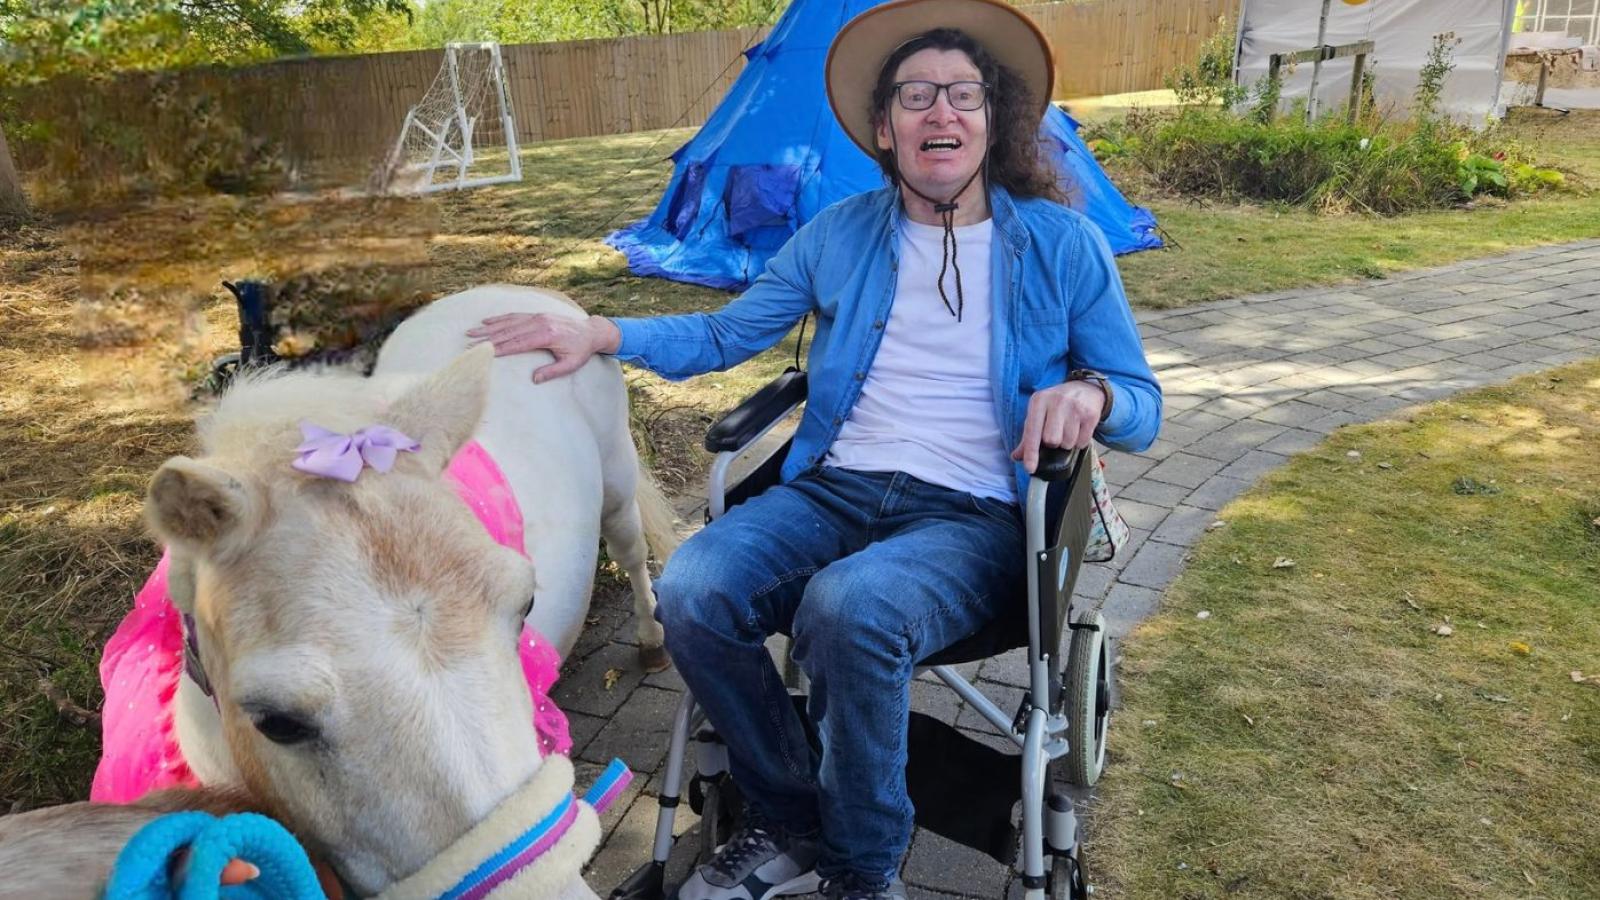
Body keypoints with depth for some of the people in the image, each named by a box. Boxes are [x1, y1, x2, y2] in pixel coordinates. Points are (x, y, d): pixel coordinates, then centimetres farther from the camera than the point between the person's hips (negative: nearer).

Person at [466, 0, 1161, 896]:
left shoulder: (1064, 244, 5)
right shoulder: (840, 234, 12)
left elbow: (1143, 406, 7)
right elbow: (727, 334, 19)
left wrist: (1091, 393, -18)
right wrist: (600, 333, 5)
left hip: (975, 517, -3)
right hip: (834, 490, 3)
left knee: (849, 606, -36)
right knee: (690, 591, -25)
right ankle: (788, 825, 1)